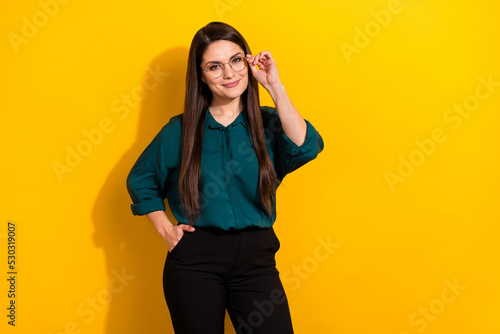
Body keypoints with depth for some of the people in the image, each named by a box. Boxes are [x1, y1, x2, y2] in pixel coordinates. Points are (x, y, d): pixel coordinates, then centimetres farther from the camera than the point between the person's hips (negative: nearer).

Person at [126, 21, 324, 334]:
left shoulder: (268, 123, 3)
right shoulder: (180, 130, 2)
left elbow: (305, 148, -18)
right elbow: (140, 179, 15)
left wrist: (275, 86, -15)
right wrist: (165, 228, 4)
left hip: (256, 260, 1)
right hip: (194, 260, 0)